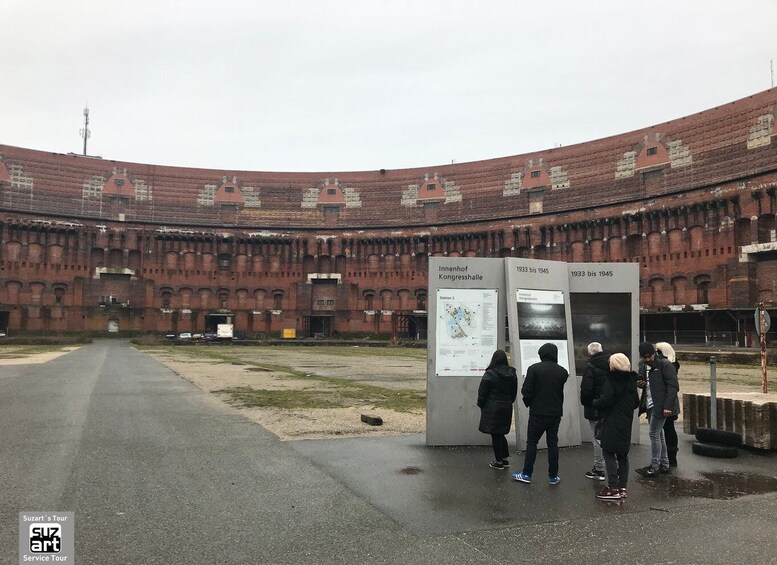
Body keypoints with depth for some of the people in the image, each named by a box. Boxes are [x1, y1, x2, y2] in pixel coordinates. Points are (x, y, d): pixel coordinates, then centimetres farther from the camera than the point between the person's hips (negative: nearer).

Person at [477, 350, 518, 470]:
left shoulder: (489, 374, -15)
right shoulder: (512, 374, 2)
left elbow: (482, 392, -11)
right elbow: (514, 393, 10)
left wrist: (480, 405, 4)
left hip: (492, 409, -5)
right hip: (507, 409, 6)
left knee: (495, 435, 5)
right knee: (501, 434, 18)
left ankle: (499, 461, 11)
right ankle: (505, 458, 21)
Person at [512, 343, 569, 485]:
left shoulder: (534, 369, -10)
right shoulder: (563, 372, 1)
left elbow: (526, 391, -11)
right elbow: (565, 393, 2)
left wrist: (529, 404, 5)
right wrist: (558, 407, 12)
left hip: (538, 413, -3)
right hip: (555, 413, 3)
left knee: (532, 442, 5)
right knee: (553, 443, 10)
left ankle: (526, 474, 8)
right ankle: (553, 476, 13)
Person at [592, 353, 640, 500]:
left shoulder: (611, 380, -15)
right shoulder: (631, 380, 8)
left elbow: (605, 399, -22)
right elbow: (636, 402, 13)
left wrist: (595, 402, -4)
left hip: (611, 423, -8)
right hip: (626, 423, 8)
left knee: (609, 453, -2)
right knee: (623, 454, 14)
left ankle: (613, 489, -4)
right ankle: (622, 487, 18)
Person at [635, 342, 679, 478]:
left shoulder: (665, 365, -11)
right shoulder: (645, 366, 14)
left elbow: (673, 386, -15)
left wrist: (668, 406, -21)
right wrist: (642, 384, 2)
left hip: (661, 406, -9)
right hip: (651, 405, 9)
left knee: (654, 434, -7)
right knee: (659, 434, 13)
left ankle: (654, 467, 1)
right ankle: (664, 465, 22)